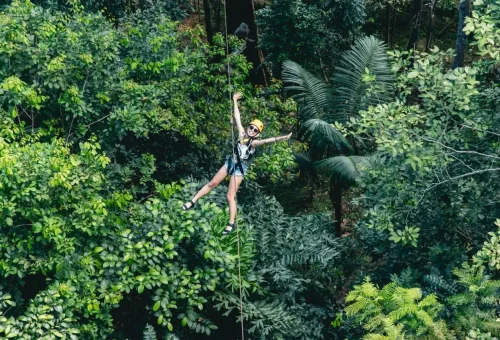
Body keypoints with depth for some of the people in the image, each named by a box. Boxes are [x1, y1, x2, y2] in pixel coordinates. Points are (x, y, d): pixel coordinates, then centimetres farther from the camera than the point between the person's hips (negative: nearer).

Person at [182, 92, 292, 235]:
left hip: (240, 168, -6)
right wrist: (235, 101, 9)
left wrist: (282, 138, -48)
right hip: (230, 162, 6)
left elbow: (267, 140, -33)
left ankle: (231, 224, 2)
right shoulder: (242, 133, -1)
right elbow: (237, 118, 5)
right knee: (212, 184, 11)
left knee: (230, 196, -7)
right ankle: (192, 202, 22)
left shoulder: (254, 142, -16)